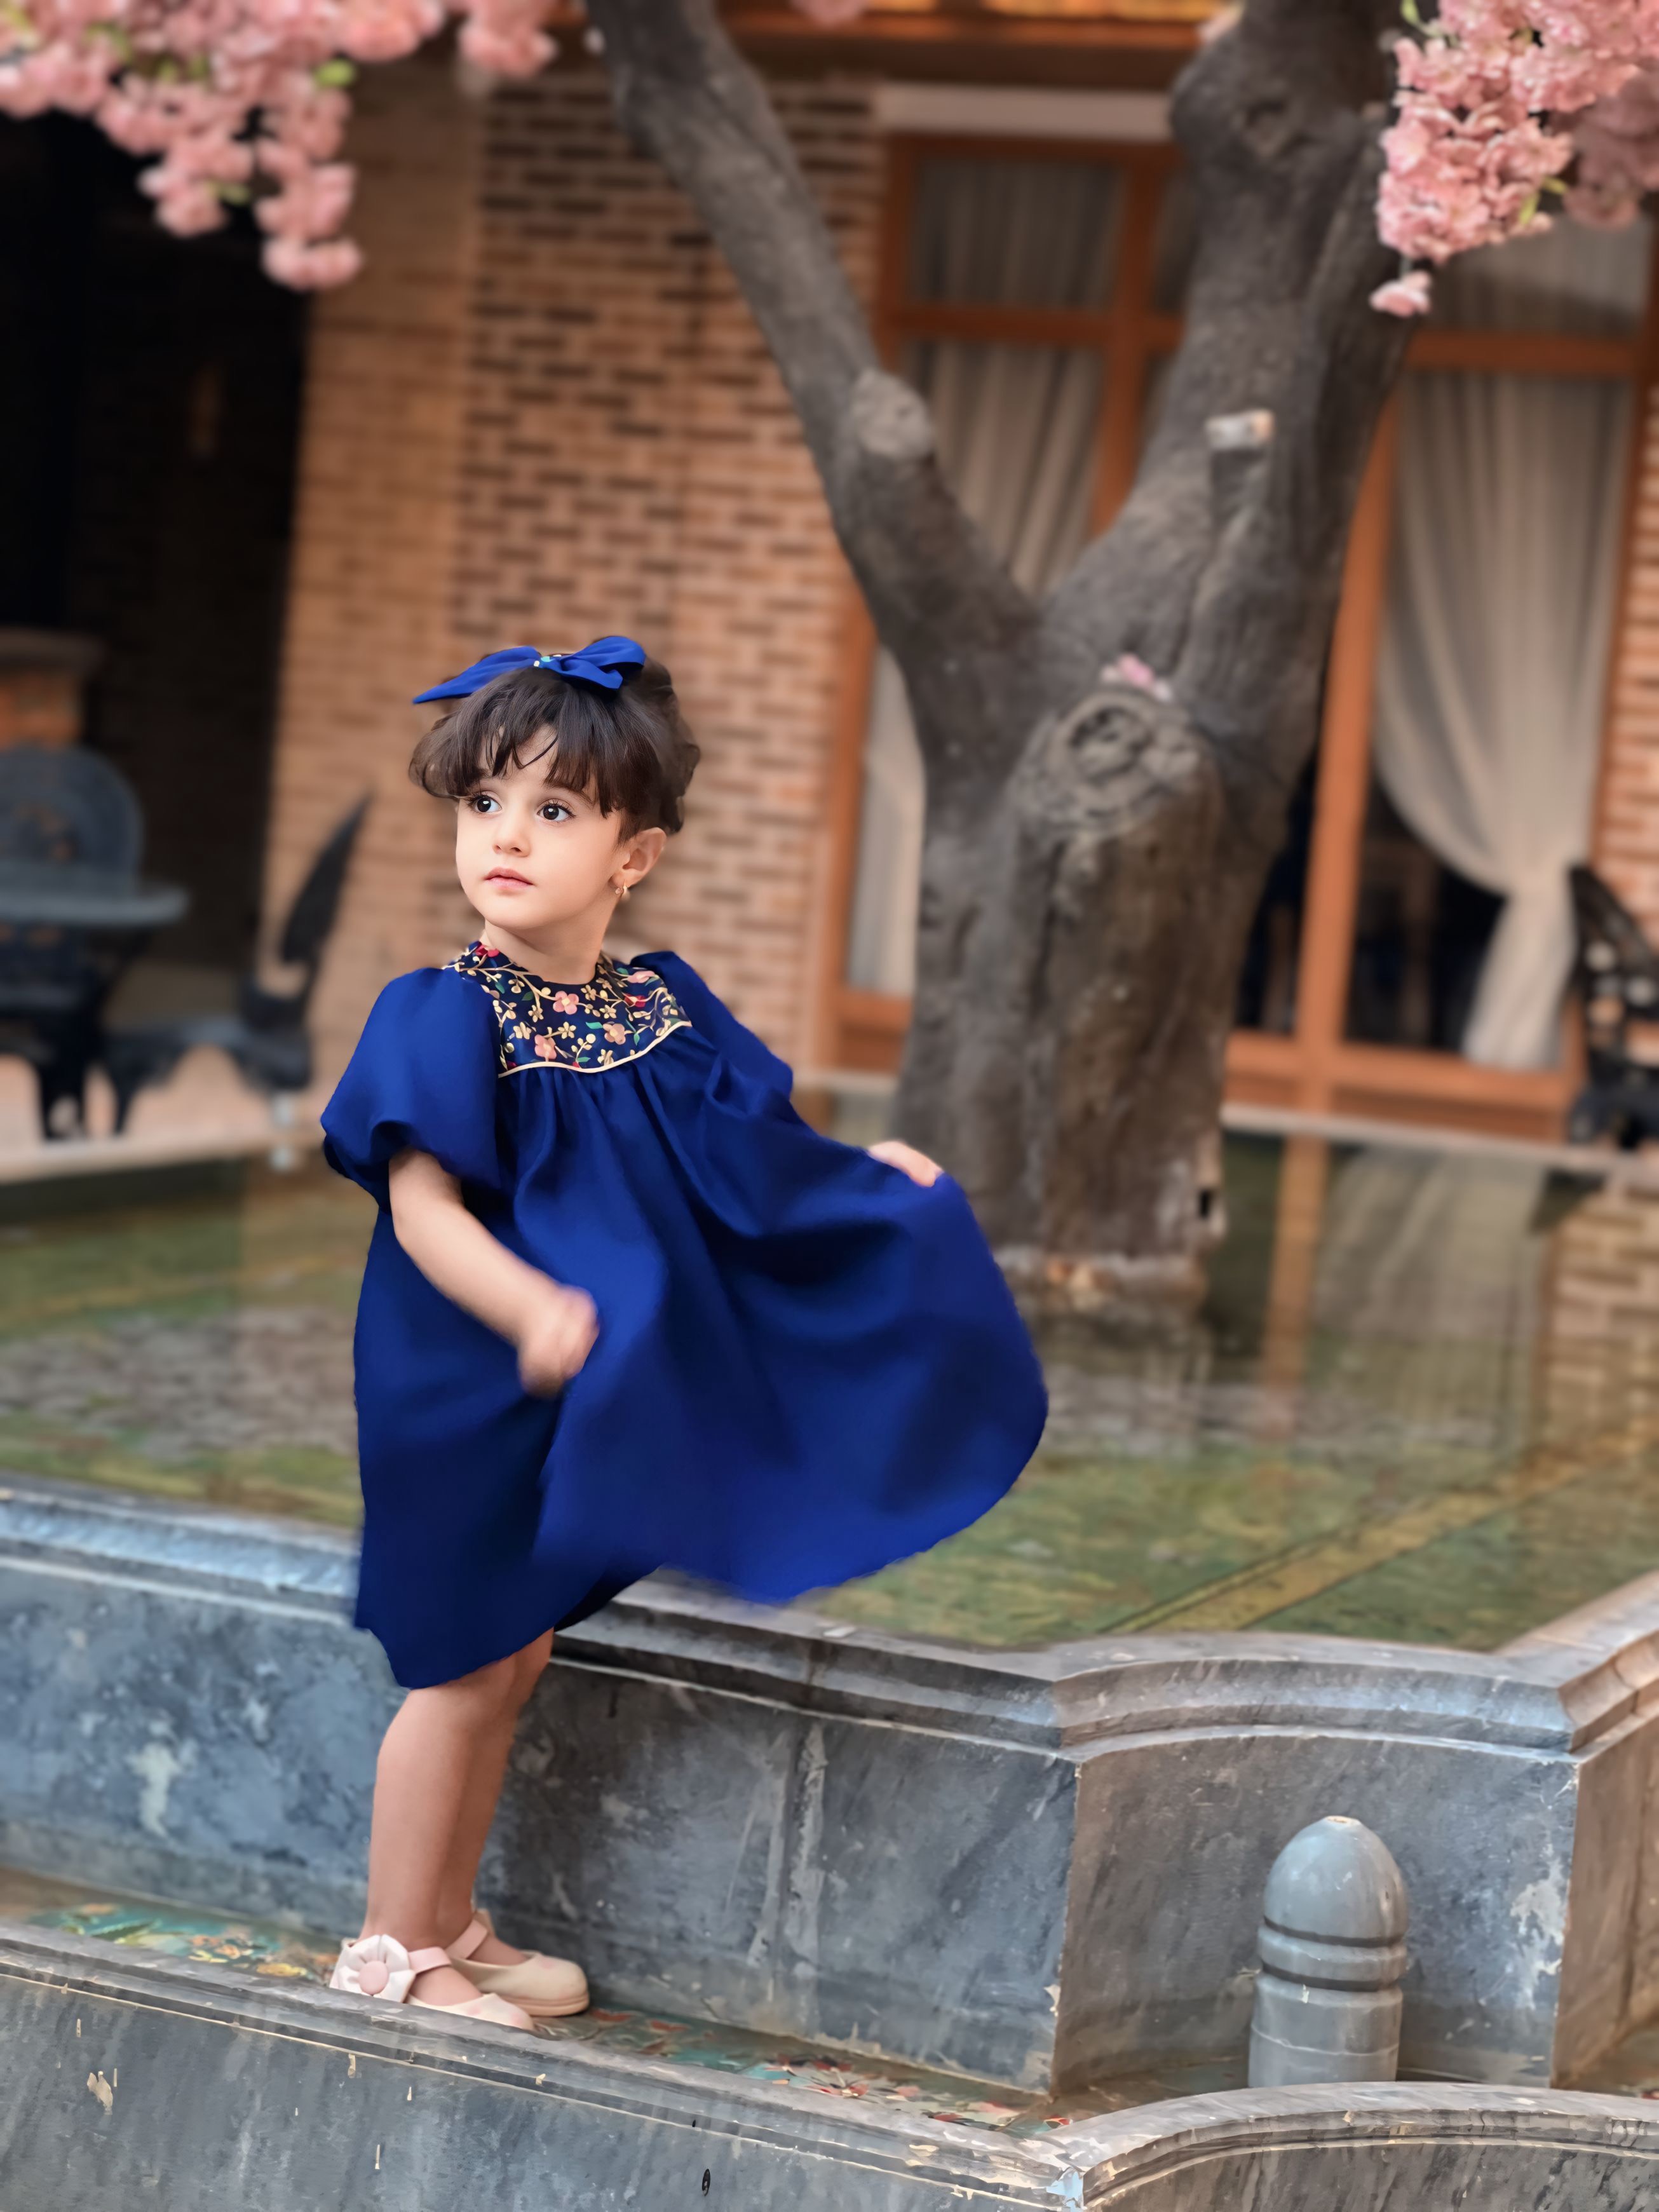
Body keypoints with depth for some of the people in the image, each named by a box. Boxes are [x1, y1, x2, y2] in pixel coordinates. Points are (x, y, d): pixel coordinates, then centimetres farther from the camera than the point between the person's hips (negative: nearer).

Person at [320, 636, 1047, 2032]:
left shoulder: (664, 1012, 3)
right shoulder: (443, 1017, -17)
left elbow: (744, 1164, 15)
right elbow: (424, 1205, -25)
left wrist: (869, 1180, 6)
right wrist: (529, 1306, -39)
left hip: (581, 1391, 7)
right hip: (464, 1381, -6)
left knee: (513, 1657, 16)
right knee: (466, 1668, 0)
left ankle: (452, 1925, 31)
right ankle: (392, 1948, 14)